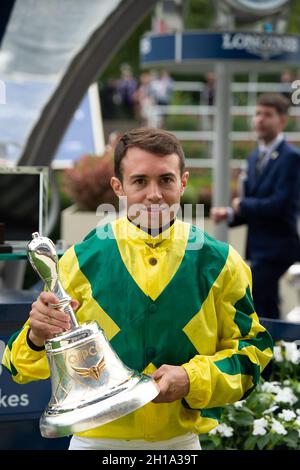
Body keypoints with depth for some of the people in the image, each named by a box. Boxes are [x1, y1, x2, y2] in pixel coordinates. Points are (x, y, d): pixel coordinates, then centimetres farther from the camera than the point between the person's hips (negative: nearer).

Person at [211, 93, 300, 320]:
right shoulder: (255, 157, 15)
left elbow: (280, 204, -21)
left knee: (255, 309, -12)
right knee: (269, 311, 14)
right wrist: (229, 213, -1)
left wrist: (242, 205, -9)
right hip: (258, 248, 8)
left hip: (276, 248, -8)